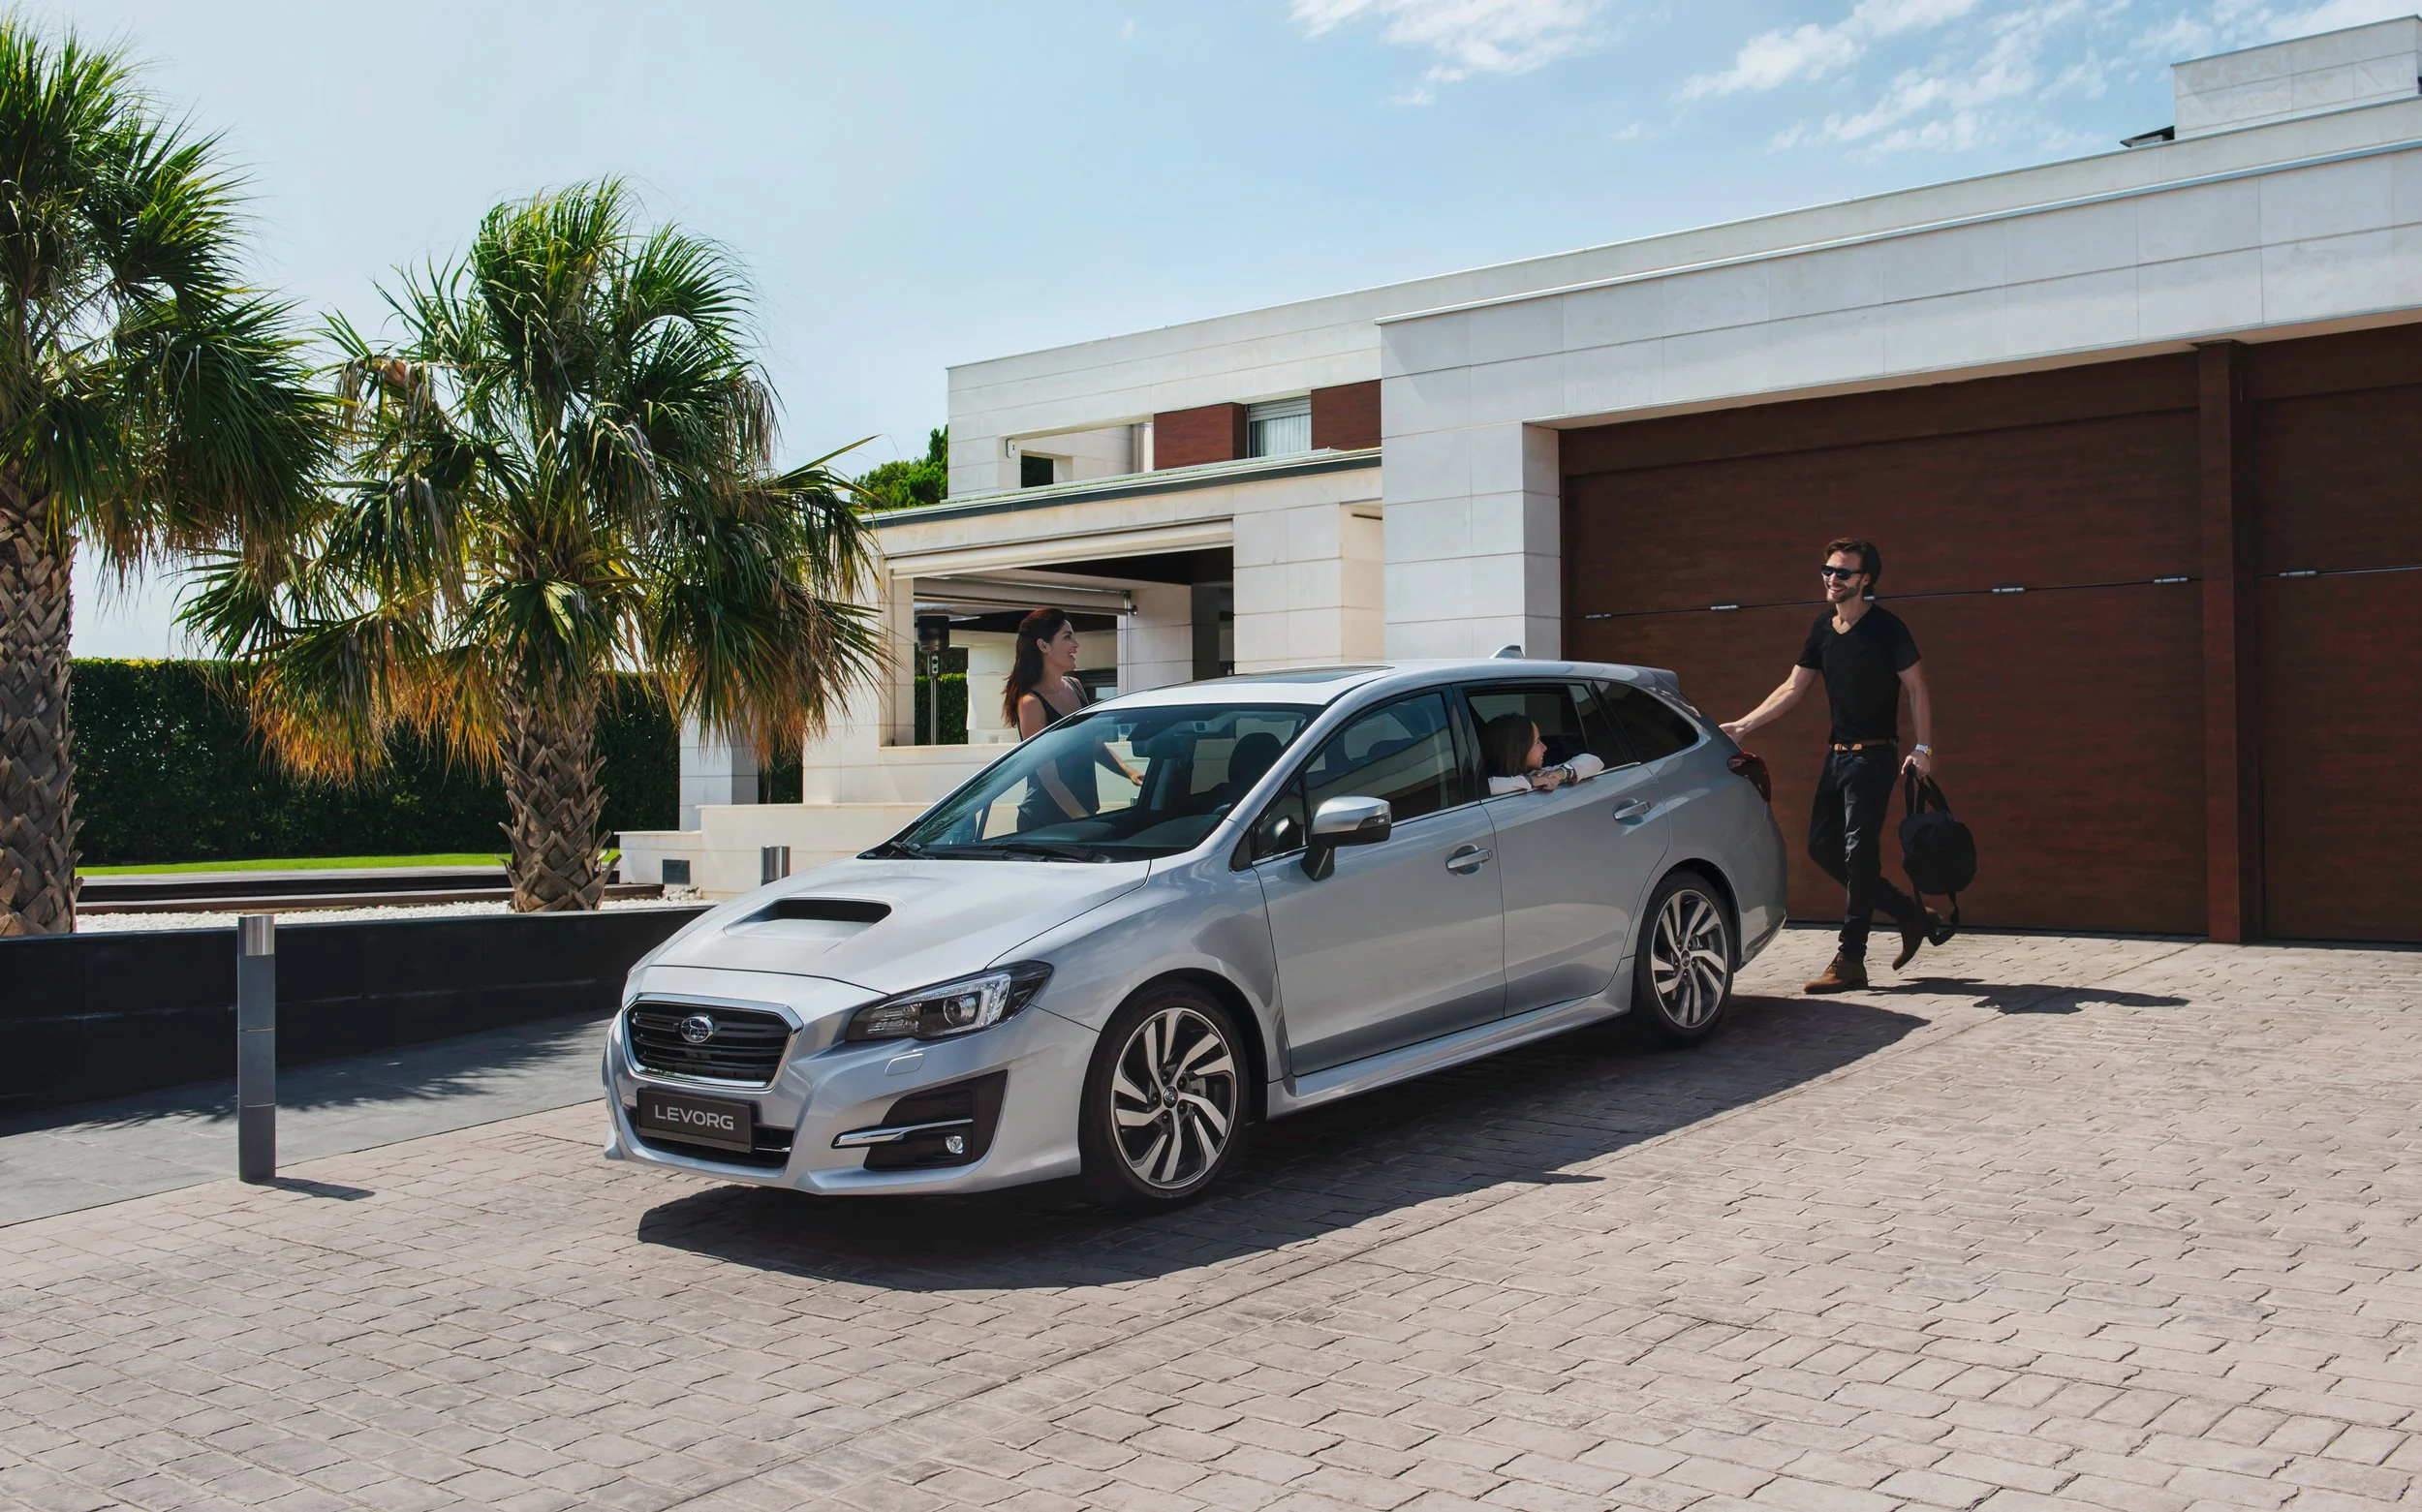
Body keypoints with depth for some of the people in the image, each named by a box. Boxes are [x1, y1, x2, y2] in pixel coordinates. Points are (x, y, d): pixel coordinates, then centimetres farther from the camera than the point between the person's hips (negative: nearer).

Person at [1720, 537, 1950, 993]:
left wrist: (1923, 748, -17)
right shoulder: (1823, 628, 11)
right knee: (1821, 844, 8)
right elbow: (1793, 688, 13)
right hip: (1838, 754, 8)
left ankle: (1850, 961, -4)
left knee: (1859, 852, -9)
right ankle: (1913, 916, 20)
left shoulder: (1885, 627, -10)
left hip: (1874, 755, -8)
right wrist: (1742, 725, 6)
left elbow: (1917, 689, -8)